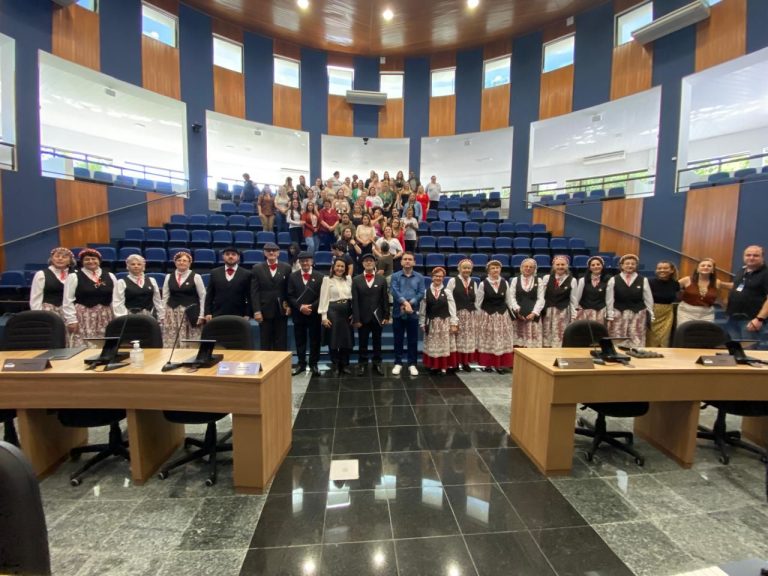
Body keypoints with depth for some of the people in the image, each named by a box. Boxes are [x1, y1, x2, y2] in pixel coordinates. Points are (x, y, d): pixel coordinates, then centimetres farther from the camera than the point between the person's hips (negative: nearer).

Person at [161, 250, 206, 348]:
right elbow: (165, 297, 10)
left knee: (191, 344, -2)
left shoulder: (196, 277, -2)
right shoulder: (169, 277, 8)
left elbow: (203, 297, -2)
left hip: (191, 313, -3)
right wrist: (163, 315, 5)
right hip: (172, 313, 3)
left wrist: (201, 315, -6)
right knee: (170, 342, 2)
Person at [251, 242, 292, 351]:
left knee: (281, 343, 6)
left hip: (281, 310, 1)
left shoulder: (286, 268, 5)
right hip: (265, 310, 0)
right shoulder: (257, 268, 4)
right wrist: (256, 311, -8)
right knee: (265, 343, 7)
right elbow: (254, 292, -1)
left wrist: (289, 305, -5)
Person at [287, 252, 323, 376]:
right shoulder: (293, 277, 6)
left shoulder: (320, 276, 0)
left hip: (314, 314, -1)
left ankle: (313, 364, 18)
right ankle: (301, 363, 23)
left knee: (314, 341, 6)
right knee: (300, 340, 10)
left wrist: (311, 307, -16)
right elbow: (290, 296, 1)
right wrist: (300, 307, -13)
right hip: (298, 314, 2)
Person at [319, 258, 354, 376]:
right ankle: (335, 366, 19)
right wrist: (324, 316, -11)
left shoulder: (348, 279, 8)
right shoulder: (327, 279, -3)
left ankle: (344, 365, 25)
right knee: (333, 339, 4)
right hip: (333, 311, -4)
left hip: (347, 311, 4)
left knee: (347, 339, 9)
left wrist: (353, 313, 3)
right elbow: (324, 299, -6)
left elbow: (352, 296, 9)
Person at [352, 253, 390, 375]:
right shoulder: (356, 280, 0)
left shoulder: (381, 280, 3)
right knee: (362, 343, 9)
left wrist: (386, 316, -3)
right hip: (362, 317, -1)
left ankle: (377, 364, 24)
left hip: (377, 317, 1)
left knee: (377, 342, 11)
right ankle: (362, 364, 23)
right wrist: (356, 319, -9)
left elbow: (385, 299, 2)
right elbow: (354, 301, -4)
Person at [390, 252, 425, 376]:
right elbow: (394, 291, -10)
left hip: (413, 313, 1)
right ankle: (398, 363, 18)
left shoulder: (419, 277, 7)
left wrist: (410, 304, -16)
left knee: (413, 340, 6)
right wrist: (405, 302, -22)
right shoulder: (395, 276, 5)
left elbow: (421, 294, -3)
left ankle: (412, 364, 17)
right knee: (398, 339, 7)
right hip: (398, 313, 0)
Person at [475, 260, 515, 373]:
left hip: (503, 315, 3)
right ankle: (487, 364, 18)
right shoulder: (483, 284, -8)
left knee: (503, 341, 6)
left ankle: (501, 365, 16)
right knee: (487, 341, 6)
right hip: (487, 316, -3)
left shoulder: (505, 283, 1)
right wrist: (480, 317, 0)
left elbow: (509, 300, 8)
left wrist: (514, 312, 4)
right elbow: (478, 303, -2)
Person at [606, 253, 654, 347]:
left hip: (638, 313, 1)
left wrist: (651, 316, 7)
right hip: (618, 313, -1)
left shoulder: (643, 280, 3)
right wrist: (610, 317, -1)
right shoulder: (613, 280, -1)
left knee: (637, 341, 4)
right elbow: (609, 300, 0)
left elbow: (648, 299, 7)